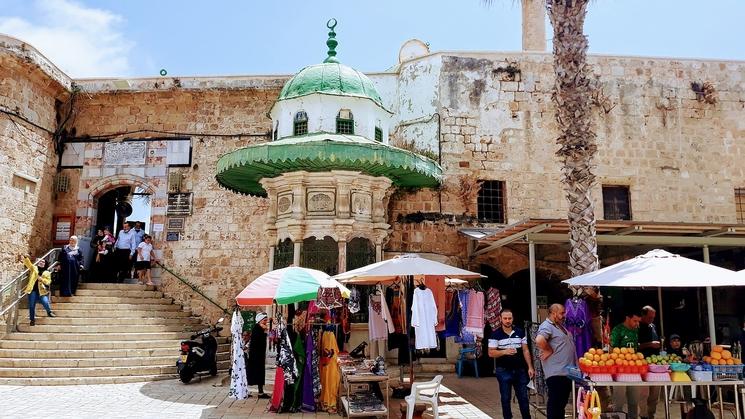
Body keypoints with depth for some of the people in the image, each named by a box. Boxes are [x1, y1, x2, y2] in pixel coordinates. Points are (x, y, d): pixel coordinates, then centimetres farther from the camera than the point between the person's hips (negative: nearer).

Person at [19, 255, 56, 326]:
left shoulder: (47, 273, 10)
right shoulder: (34, 268, 12)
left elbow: (48, 282, 1)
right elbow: (28, 263, -7)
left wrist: (41, 279, -15)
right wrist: (25, 258, -26)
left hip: (42, 291, -1)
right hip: (33, 290, 1)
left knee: (45, 302, -17)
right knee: (31, 306, 3)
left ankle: (49, 312, 14)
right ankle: (32, 319, 20)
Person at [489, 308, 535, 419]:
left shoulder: (520, 332, 6)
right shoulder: (496, 334, -4)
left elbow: (525, 350, 8)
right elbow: (491, 353, -7)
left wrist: (530, 367, 2)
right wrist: (504, 352, -23)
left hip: (520, 370, 3)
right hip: (504, 371, -2)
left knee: (523, 397, 7)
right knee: (506, 398, 7)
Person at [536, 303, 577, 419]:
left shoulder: (560, 325, 17)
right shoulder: (547, 326, -15)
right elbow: (539, 340, -34)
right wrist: (549, 350, -19)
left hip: (567, 371, 10)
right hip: (556, 372, -10)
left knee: (563, 401, 17)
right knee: (555, 401, -3)